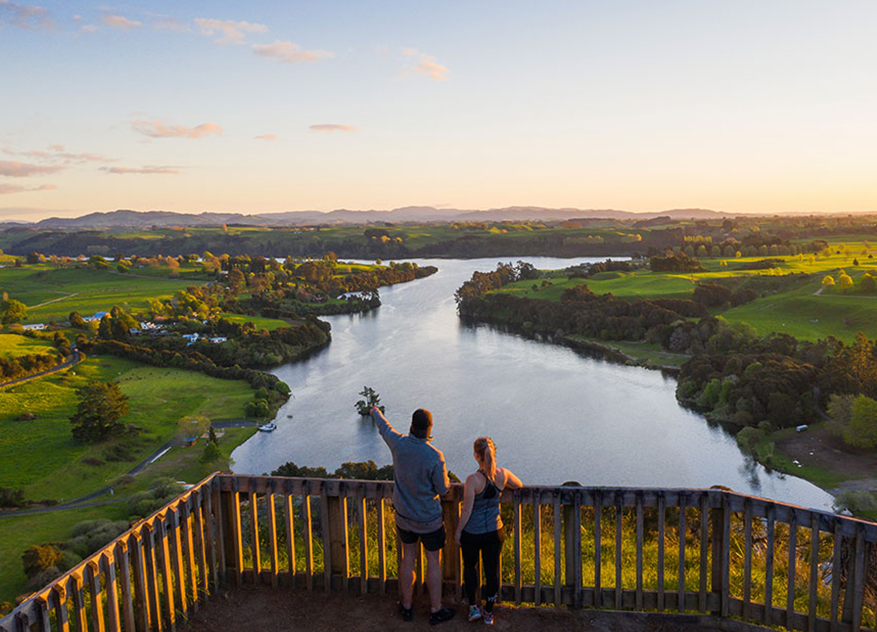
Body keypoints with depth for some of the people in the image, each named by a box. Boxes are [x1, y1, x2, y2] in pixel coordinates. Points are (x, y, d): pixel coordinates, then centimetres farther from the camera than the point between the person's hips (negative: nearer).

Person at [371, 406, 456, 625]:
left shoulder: (399, 444, -17)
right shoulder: (435, 457, -28)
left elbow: (385, 428, 6)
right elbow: (442, 489, -16)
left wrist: (376, 412, 28)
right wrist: (446, 480, 7)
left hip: (403, 515, 4)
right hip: (429, 519, -4)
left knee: (408, 559, 20)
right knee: (434, 562, 13)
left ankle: (407, 607, 34)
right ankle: (436, 611, 26)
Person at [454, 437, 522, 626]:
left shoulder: (473, 480, -26)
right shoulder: (503, 474, -13)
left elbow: (467, 511, -19)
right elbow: (519, 485, 9)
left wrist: (458, 531, -4)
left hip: (472, 533, -3)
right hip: (494, 531, 3)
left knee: (470, 566, 23)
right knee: (492, 571, 17)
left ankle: (473, 607, 29)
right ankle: (488, 612, 31)